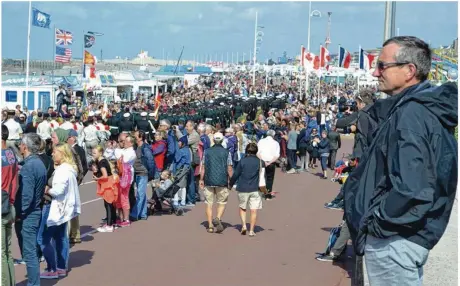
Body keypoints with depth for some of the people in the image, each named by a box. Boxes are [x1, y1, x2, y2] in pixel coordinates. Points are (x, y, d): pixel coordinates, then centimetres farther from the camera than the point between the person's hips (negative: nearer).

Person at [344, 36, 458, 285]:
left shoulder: (411, 115, -22)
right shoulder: (423, 107, 10)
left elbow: (412, 191, -32)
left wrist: (377, 221, -17)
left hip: (394, 240, -10)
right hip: (403, 236, 10)